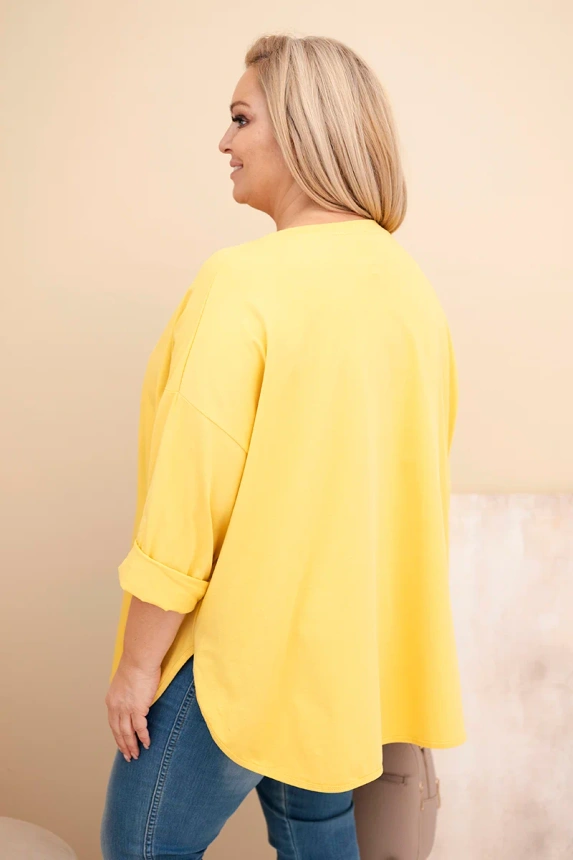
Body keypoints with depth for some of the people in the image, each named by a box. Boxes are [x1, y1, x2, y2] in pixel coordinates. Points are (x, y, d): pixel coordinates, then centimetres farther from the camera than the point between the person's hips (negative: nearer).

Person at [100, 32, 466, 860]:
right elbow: (421, 466, 9)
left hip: (245, 648, -7)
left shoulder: (246, 281, -20)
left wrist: (137, 664, -9)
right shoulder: (414, 286, 2)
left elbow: (188, 497, -20)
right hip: (362, 648, 8)